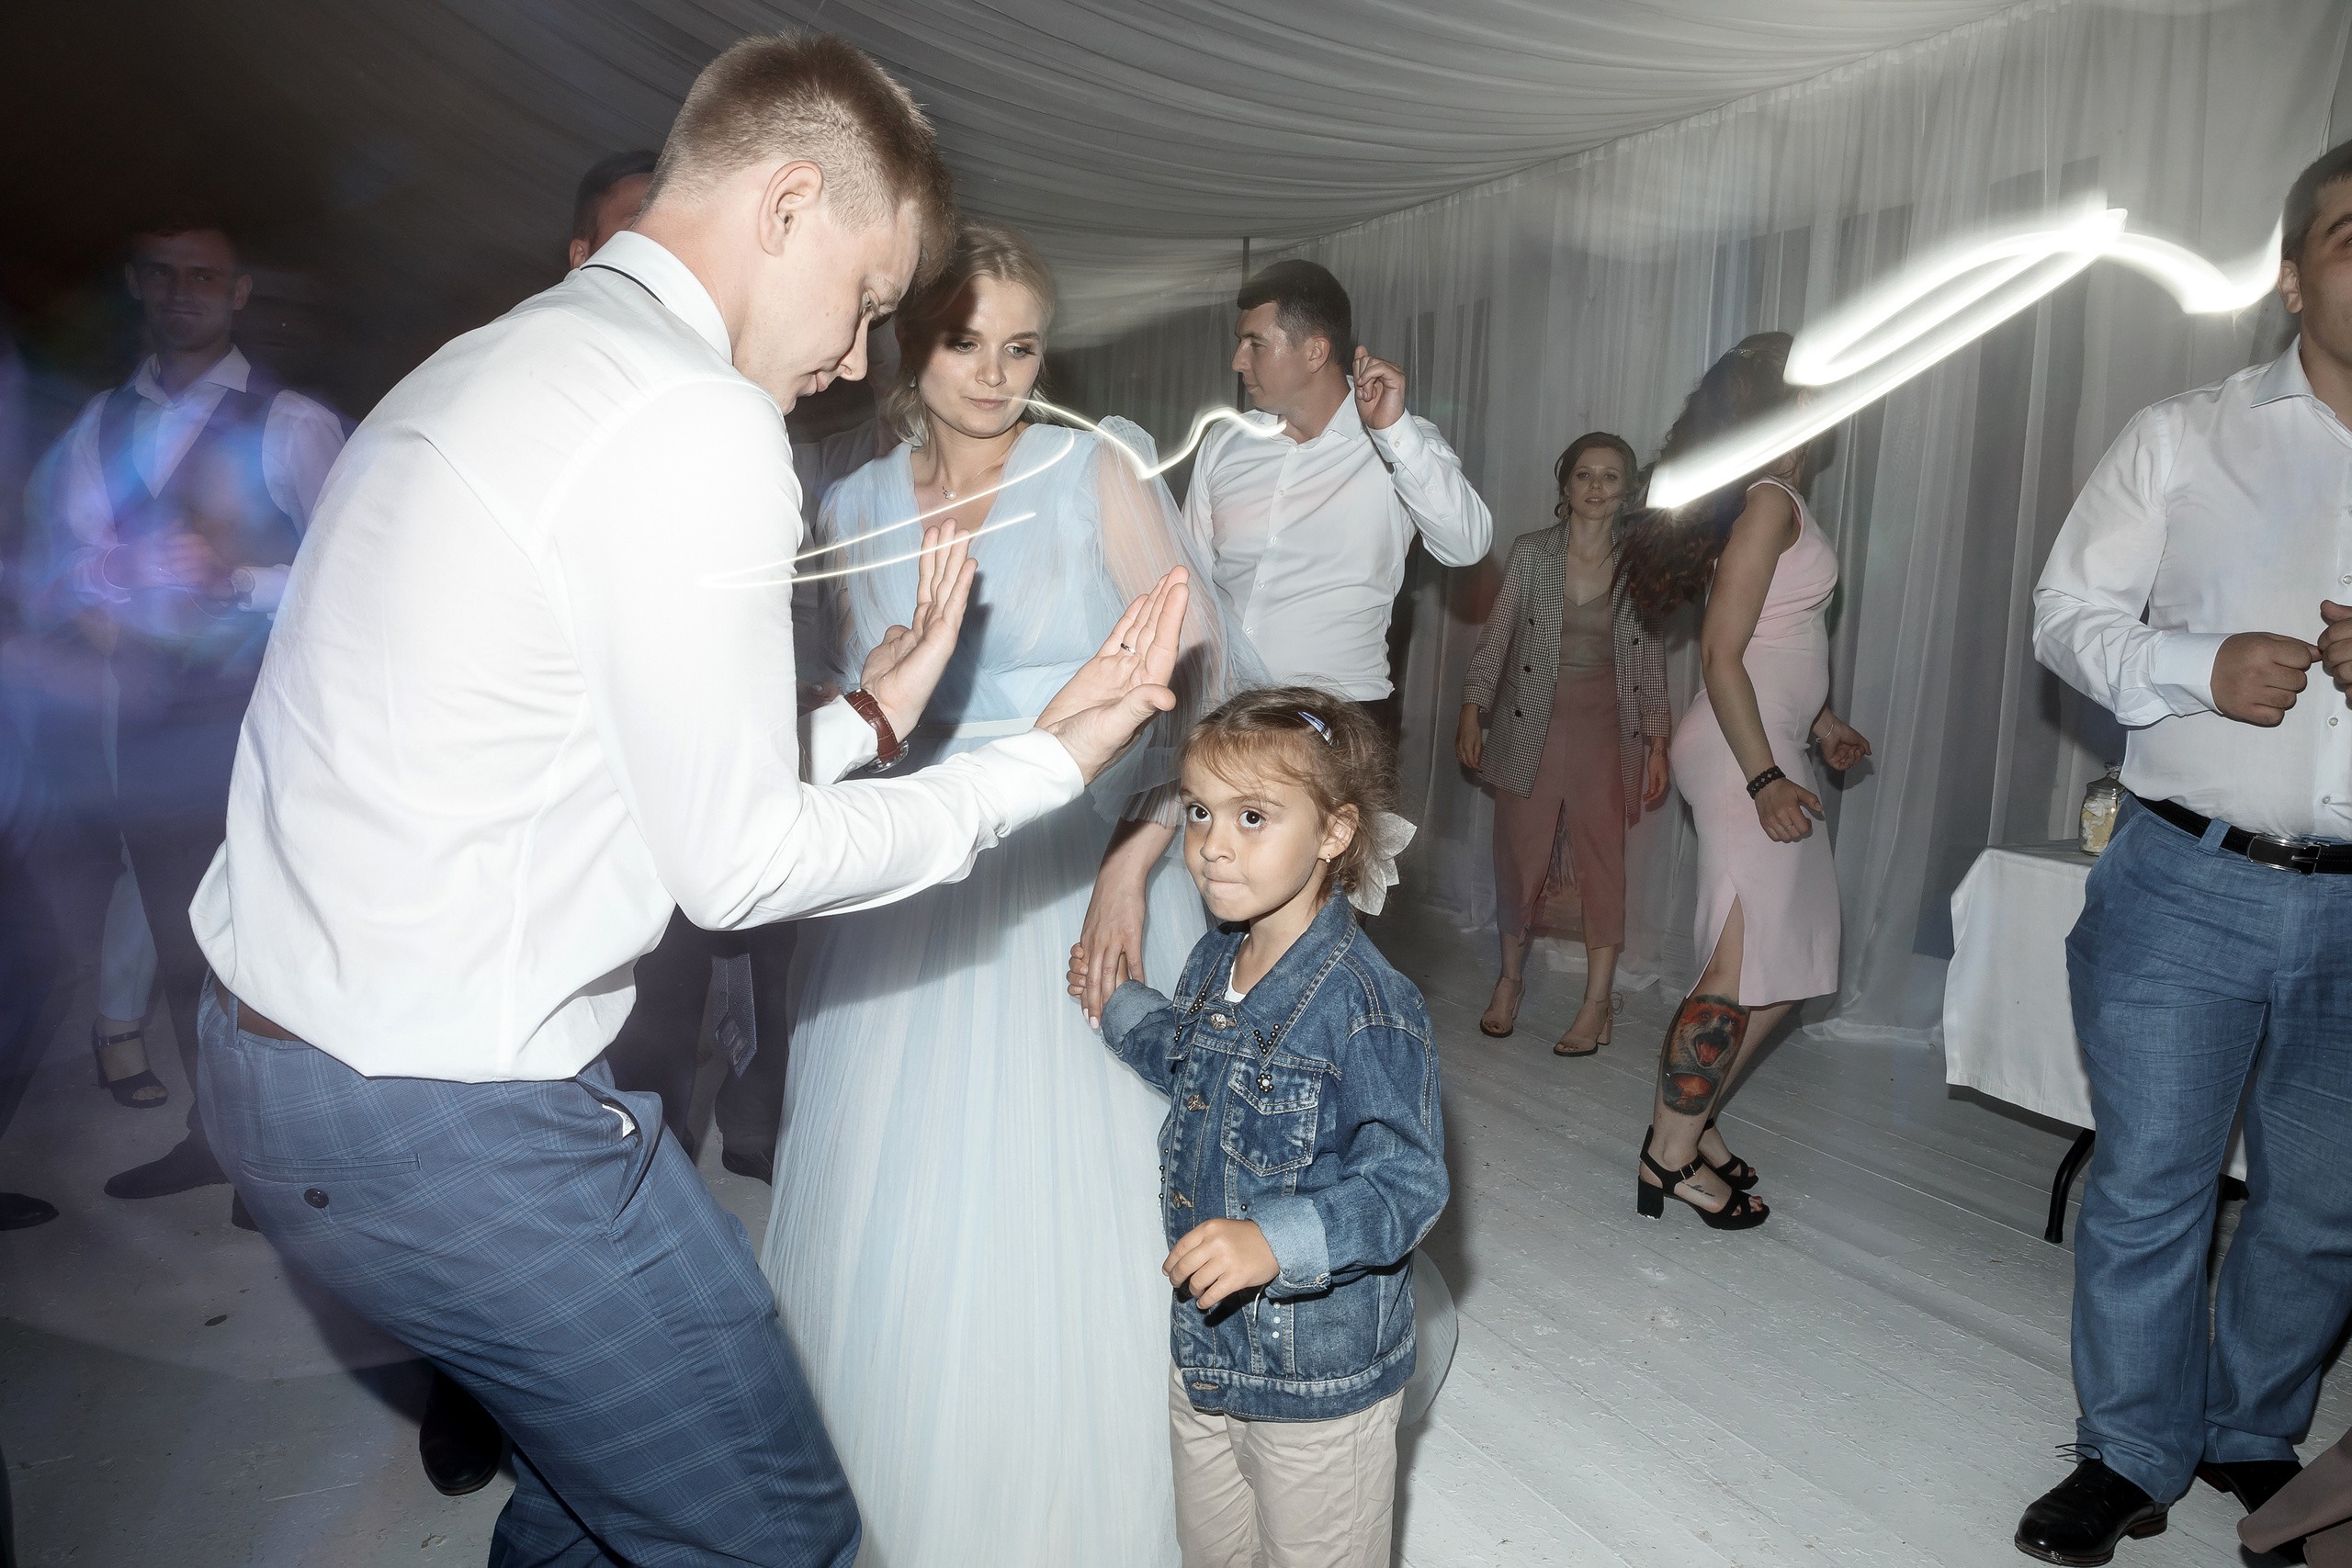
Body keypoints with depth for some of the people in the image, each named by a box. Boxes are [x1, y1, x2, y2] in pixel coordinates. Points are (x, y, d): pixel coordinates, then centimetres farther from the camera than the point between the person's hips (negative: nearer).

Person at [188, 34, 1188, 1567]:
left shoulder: (495, 367, 11)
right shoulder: (698, 425, -19)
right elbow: (735, 863, -14)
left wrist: (865, 717, 13)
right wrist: (1053, 762, -6)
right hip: (448, 1122, -10)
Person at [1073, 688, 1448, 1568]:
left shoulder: (1367, 1007, -28)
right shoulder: (1212, 964, -2)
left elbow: (1407, 1187, -28)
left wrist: (1274, 1240, -39)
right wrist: (1120, 1004, 13)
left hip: (1321, 1377, -7)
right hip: (1204, 1348, 8)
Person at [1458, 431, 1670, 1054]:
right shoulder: (1530, 553, 0)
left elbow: (1651, 660, 5)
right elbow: (1495, 637, 2)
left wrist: (1657, 743, 3)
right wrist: (1472, 709, -5)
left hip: (1605, 728, 0)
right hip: (1530, 724, 0)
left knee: (1602, 859, 1)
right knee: (1520, 855, 7)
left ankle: (1597, 1004, 10)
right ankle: (1511, 979, 26)